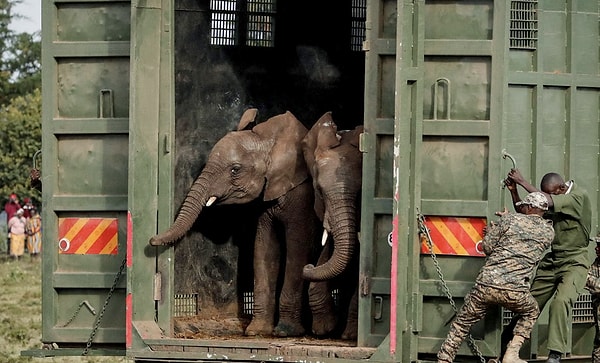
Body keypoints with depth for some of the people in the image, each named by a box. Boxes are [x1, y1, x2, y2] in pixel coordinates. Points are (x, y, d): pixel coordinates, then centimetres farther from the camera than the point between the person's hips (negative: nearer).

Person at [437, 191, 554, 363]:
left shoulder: (510, 220, 6)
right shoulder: (549, 232, 12)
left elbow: (487, 247, 7)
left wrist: (491, 232, 29)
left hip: (486, 284, 0)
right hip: (515, 290, 1)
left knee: (462, 323, 16)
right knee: (531, 313, 31)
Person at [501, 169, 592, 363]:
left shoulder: (579, 196, -16)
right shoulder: (554, 201, 5)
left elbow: (547, 202, -27)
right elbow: (524, 212, 12)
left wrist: (522, 181, -19)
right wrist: (513, 191, -3)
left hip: (574, 262, -7)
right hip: (552, 260, 7)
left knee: (561, 301, -27)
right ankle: (505, 341, 21)